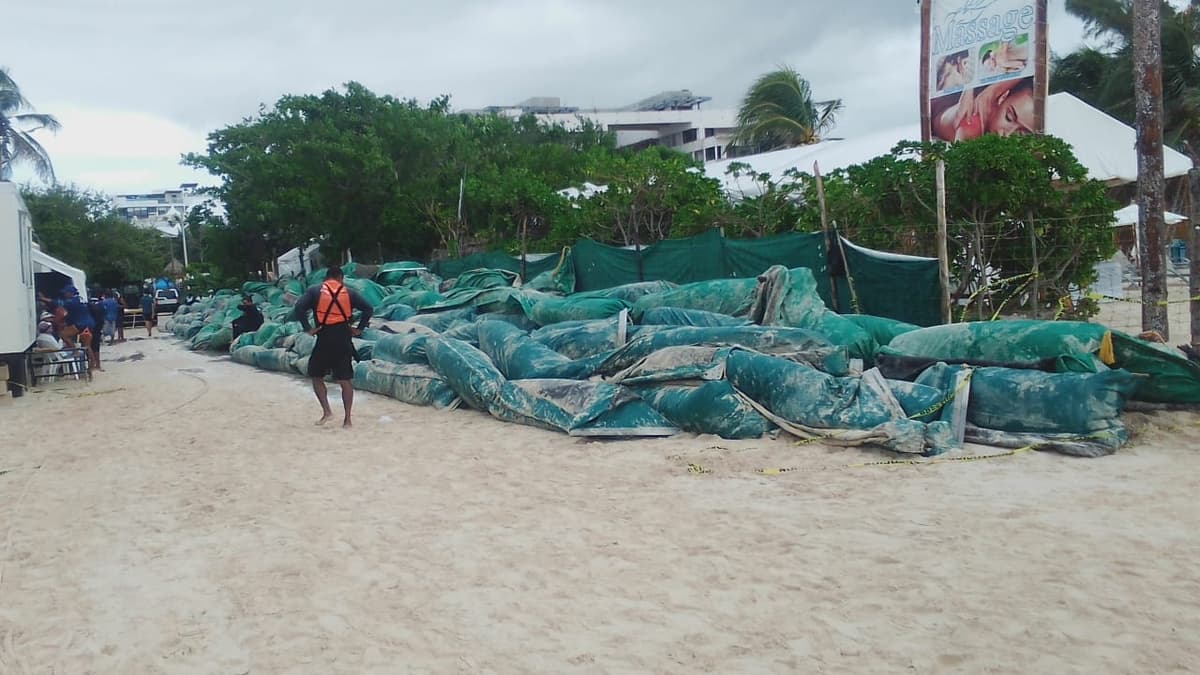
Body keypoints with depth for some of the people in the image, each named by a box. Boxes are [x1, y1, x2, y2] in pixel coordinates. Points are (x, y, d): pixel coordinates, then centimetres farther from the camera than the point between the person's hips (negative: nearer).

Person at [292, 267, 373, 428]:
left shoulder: (315, 291, 2)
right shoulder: (348, 293, 6)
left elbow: (299, 307, -11)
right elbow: (367, 308, -1)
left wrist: (307, 329, -5)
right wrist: (359, 328, 4)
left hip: (324, 340, -2)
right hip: (344, 341, 2)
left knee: (317, 376, 16)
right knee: (345, 380, 7)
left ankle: (326, 411, 3)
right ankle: (347, 419, 6)